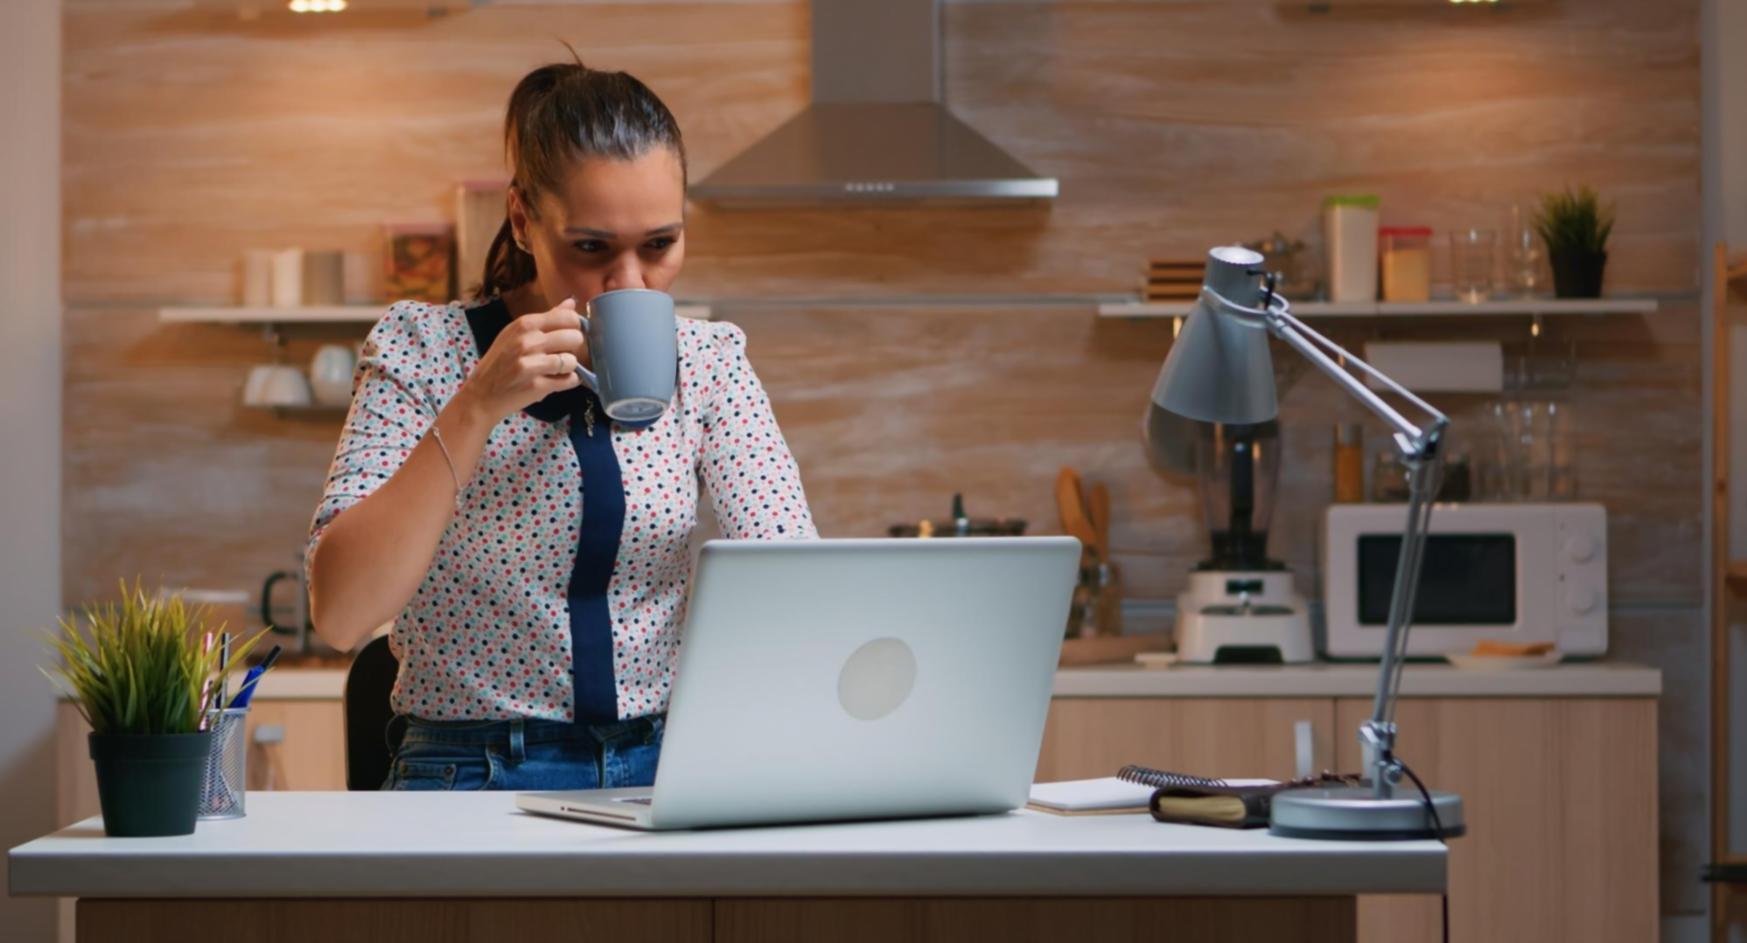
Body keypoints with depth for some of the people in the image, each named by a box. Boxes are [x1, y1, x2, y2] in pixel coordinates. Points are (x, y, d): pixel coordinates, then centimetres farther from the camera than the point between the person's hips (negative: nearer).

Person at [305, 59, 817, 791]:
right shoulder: (421, 351, -3)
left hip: (660, 772, 3)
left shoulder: (709, 363, 5)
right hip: (470, 779, -2)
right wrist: (477, 407, -20)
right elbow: (338, 615, -14)